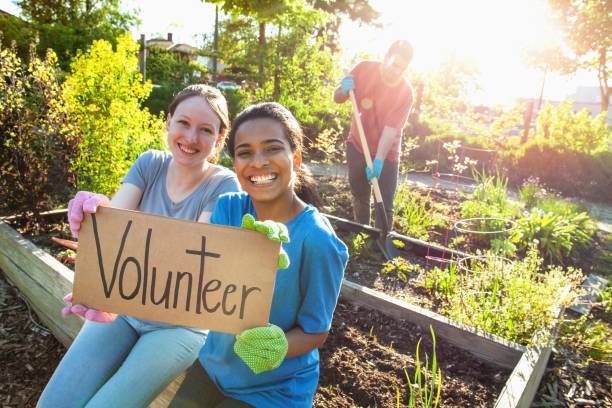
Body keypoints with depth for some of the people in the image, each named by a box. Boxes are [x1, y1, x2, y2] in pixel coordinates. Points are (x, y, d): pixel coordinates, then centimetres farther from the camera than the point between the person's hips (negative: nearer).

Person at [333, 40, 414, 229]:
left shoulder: (405, 91, -16)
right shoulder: (364, 69, -8)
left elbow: (391, 128, -23)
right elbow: (337, 99, 1)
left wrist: (378, 160, -35)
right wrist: (343, 89, -22)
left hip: (385, 154, -3)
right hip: (357, 146, 3)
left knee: (384, 206, -3)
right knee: (359, 199, 16)